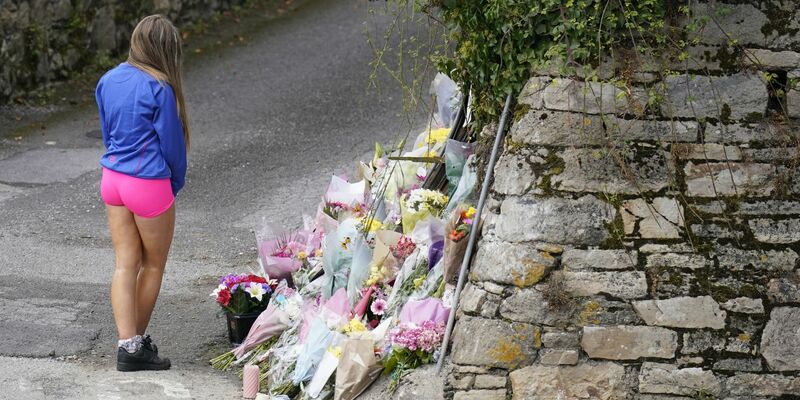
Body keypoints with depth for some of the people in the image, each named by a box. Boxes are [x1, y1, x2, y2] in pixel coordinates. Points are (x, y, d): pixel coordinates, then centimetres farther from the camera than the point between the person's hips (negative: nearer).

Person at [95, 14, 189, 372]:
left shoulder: (108, 81, 3)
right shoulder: (159, 89, -17)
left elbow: (107, 133, 12)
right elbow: (172, 142, -10)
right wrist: (175, 185, 7)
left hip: (112, 178, 6)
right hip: (149, 183, -6)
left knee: (125, 264, 7)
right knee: (154, 265, 13)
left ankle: (127, 343, 0)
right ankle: (138, 341, 22)